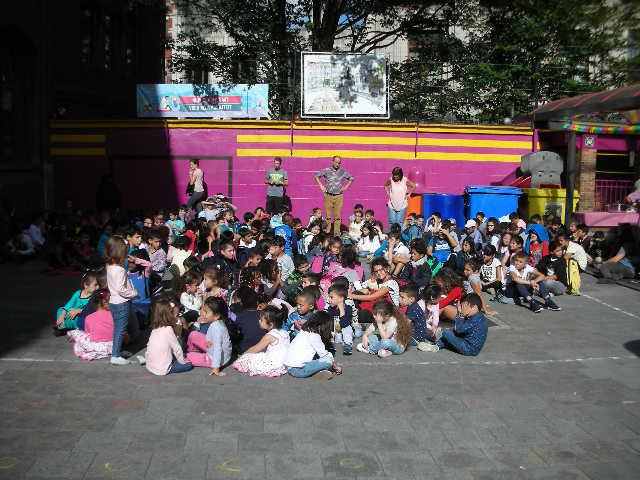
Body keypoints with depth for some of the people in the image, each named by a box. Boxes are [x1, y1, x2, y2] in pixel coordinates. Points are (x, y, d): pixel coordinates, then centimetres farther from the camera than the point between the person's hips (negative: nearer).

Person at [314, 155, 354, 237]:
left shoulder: (343, 172, 4)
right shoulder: (326, 171, 1)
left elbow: (351, 178, 17)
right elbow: (316, 176, 12)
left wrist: (346, 187, 6)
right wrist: (321, 185, 3)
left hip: (338, 196, 1)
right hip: (328, 196, 0)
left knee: (337, 216, -1)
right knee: (328, 216, 1)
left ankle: (337, 234, 3)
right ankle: (327, 233, 8)